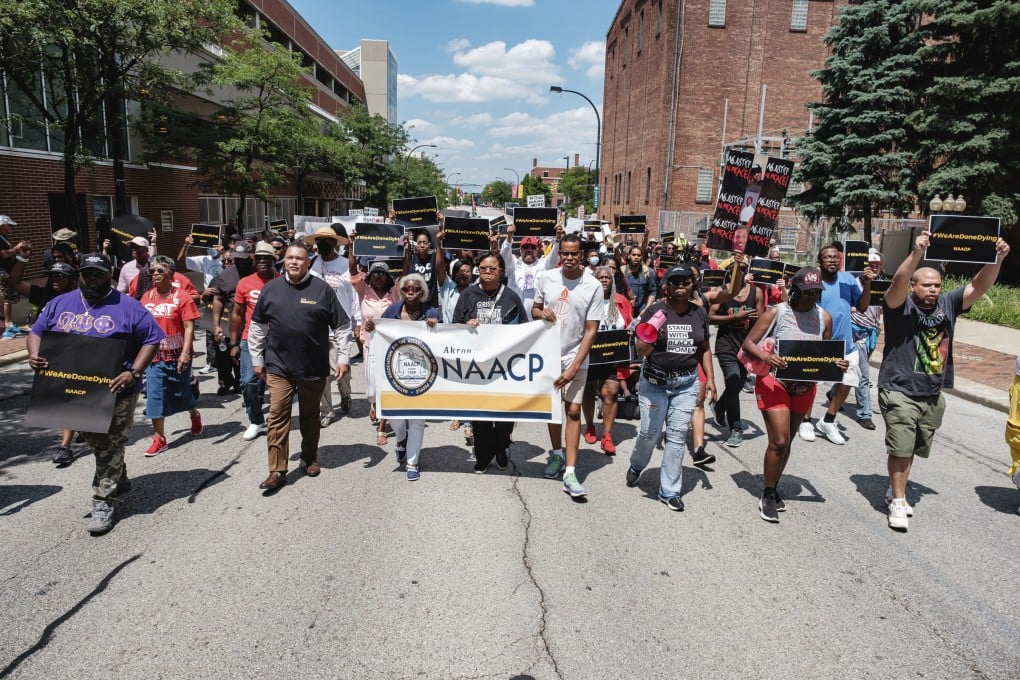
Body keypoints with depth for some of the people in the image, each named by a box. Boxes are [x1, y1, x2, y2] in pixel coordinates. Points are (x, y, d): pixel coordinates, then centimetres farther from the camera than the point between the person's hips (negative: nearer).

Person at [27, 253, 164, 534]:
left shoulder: (127, 307, -8)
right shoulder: (59, 304, 7)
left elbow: (152, 338, -8)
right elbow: (37, 332, 14)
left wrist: (134, 372, -19)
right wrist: (34, 355, -9)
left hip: (115, 392, -5)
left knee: (108, 448, 0)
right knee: (96, 443, 20)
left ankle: (104, 502, 8)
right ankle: (118, 479, 41)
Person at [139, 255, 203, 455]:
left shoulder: (182, 297, -9)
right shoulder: (146, 297, 5)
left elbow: (189, 327, -13)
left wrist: (185, 353, -21)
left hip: (177, 356, -3)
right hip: (154, 355, 4)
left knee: (182, 393, 12)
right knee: (155, 396, 1)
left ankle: (195, 415, 44)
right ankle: (159, 439, 10)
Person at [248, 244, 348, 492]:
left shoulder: (322, 289, -4)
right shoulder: (270, 288, 2)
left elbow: (342, 326, 0)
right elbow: (257, 327, 10)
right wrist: (257, 359, 9)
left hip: (314, 368, -1)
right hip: (278, 367, 1)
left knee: (310, 417, 14)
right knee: (277, 417, -3)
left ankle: (310, 459, 32)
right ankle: (278, 471, 3)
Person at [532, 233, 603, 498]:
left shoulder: (593, 287, -10)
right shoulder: (545, 278, -2)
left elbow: (591, 330, -10)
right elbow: (534, 309, 12)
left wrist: (574, 367, -17)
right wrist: (540, 312, -15)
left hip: (575, 356, -3)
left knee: (573, 411, -7)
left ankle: (570, 473, -5)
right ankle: (556, 454, 34)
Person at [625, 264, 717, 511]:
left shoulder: (699, 313, 5)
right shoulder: (655, 310, -8)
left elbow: (704, 349, 14)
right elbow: (641, 350, -8)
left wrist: (710, 379, 7)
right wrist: (648, 337, -30)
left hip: (686, 383, 3)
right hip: (655, 381, -3)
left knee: (678, 436, 3)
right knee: (650, 432, 2)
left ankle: (669, 491, 16)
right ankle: (637, 465, 35)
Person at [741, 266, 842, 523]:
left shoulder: (824, 317, 1)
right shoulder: (776, 312, -11)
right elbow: (748, 343, -11)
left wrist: (838, 363, -10)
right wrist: (764, 356, -30)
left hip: (805, 386, 5)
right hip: (774, 382, -4)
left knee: (785, 441, 15)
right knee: (779, 441, -11)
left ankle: (773, 489, 33)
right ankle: (768, 495, 7)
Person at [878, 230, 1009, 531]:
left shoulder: (948, 304, 5)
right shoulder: (900, 306, -10)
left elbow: (979, 286, -1)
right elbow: (897, 283, -29)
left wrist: (996, 259, -18)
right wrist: (917, 253, -41)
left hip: (933, 396, 6)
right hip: (900, 392, -5)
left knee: (912, 449, 17)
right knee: (900, 449, -4)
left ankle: (895, 491, 34)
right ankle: (898, 502, 9)